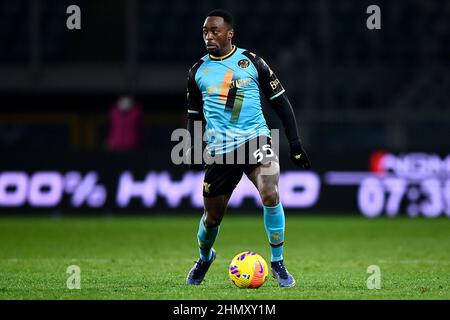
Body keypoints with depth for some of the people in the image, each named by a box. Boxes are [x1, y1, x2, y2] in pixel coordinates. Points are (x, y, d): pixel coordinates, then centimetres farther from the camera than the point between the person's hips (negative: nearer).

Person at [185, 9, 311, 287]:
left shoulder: (252, 62, 2)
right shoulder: (198, 72, 9)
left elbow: (281, 102, 6)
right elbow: (194, 116, 20)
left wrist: (295, 144, 2)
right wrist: (193, 153, 10)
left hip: (256, 139, -2)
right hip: (219, 149, 2)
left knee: (270, 195, -26)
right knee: (212, 216, 8)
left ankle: (278, 262, -9)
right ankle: (204, 258, 41)